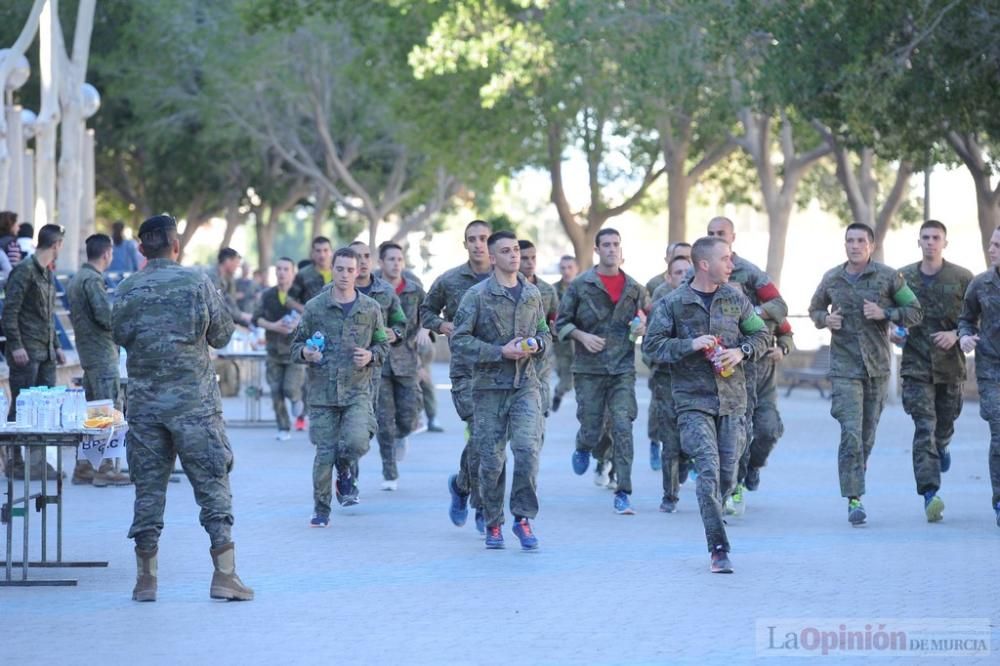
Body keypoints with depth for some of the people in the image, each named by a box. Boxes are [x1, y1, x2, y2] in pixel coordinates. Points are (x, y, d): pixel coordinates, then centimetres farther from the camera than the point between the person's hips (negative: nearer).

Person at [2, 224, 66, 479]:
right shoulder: (24, 271, -10)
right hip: (26, 353, -8)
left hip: (46, 353, 8)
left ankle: (38, 460, 10)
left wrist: (56, 346, 20)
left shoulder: (47, 273, 17)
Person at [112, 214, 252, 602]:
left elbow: (119, 335, 13)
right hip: (195, 402, -2)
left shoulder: (128, 290, 0)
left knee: (148, 487, 7)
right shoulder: (197, 283, -5)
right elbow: (222, 335, 2)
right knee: (213, 485, 2)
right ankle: (224, 575, -3)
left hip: (145, 403, 2)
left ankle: (146, 578, 9)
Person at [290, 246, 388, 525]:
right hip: (322, 391, 0)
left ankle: (345, 473, 16)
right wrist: (305, 353, -13)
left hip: (357, 390, 0)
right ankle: (321, 510, 15)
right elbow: (296, 345, 9)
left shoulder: (371, 308, 5)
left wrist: (371, 356, -7)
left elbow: (383, 345, 14)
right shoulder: (314, 307, 2)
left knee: (357, 442, -20)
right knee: (324, 453, 0)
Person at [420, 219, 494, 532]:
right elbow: (426, 311, 19)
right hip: (465, 369, -2)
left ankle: (461, 484, 32)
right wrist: (442, 325, 0)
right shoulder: (448, 281, 4)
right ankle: (483, 508, -3)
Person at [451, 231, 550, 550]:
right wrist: (501, 352, -14)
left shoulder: (533, 294, 10)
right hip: (490, 386, -2)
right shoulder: (477, 295, -3)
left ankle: (523, 518, -5)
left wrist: (537, 344, -3)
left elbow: (545, 333, 21)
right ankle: (493, 524, 17)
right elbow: (459, 339, -7)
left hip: (526, 384, 2)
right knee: (491, 459, 2)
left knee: (527, 449, -15)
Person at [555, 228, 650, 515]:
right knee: (591, 428, 2)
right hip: (589, 369, -1)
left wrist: (643, 327, -1)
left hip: (623, 370, 1)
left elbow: (649, 317, 21)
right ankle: (583, 448, 41)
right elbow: (561, 322, 5)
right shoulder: (580, 285, 1)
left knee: (623, 428, -11)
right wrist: (582, 336, -12)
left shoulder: (634, 289, 8)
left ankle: (623, 494, -9)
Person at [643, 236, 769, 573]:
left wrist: (742, 350, -4)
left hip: (732, 399, 4)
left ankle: (712, 518, 32)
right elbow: (652, 345, -3)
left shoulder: (735, 298, 8)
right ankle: (719, 549, -13)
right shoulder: (672, 303, -2)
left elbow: (761, 334, 17)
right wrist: (691, 344, -16)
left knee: (727, 474, 5)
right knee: (708, 469, -14)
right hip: (693, 400, -4)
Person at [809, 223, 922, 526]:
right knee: (851, 433, -12)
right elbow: (815, 309, 22)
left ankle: (856, 485, 31)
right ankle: (854, 499, -12)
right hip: (844, 367, -1)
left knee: (867, 435, 10)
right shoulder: (831, 279, 5)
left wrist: (884, 313, -14)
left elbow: (915, 312, 2)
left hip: (878, 367, 1)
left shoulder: (888, 276, -1)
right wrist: (825, 319, -1)